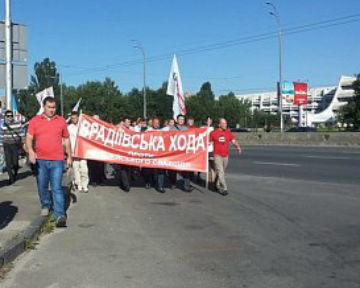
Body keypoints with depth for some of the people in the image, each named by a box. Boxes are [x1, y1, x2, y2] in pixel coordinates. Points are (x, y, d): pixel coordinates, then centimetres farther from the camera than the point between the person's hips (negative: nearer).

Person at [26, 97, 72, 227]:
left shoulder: (61, 121, 7)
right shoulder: (35, 121, 4)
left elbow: (66, 140, 14)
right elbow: (29, 138, -1)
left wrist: (69, 156, 13)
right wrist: (31, 151, -20)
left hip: (57, 160, -1)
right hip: (40, 160, 1)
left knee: (57, 188, -7)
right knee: (42, 186, 13)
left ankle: (60, 215, -12)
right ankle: (45, 206, 35)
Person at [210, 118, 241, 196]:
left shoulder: (229, 133, 5)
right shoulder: (214, 133, 0)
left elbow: (234, 141, -2)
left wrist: (238, 147, -20)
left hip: (226, 156, 3)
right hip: (217, 155, -3)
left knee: (221, 171, 12)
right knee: (220, 171, -11)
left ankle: (218, 186, 28)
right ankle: (224, 188, -12)